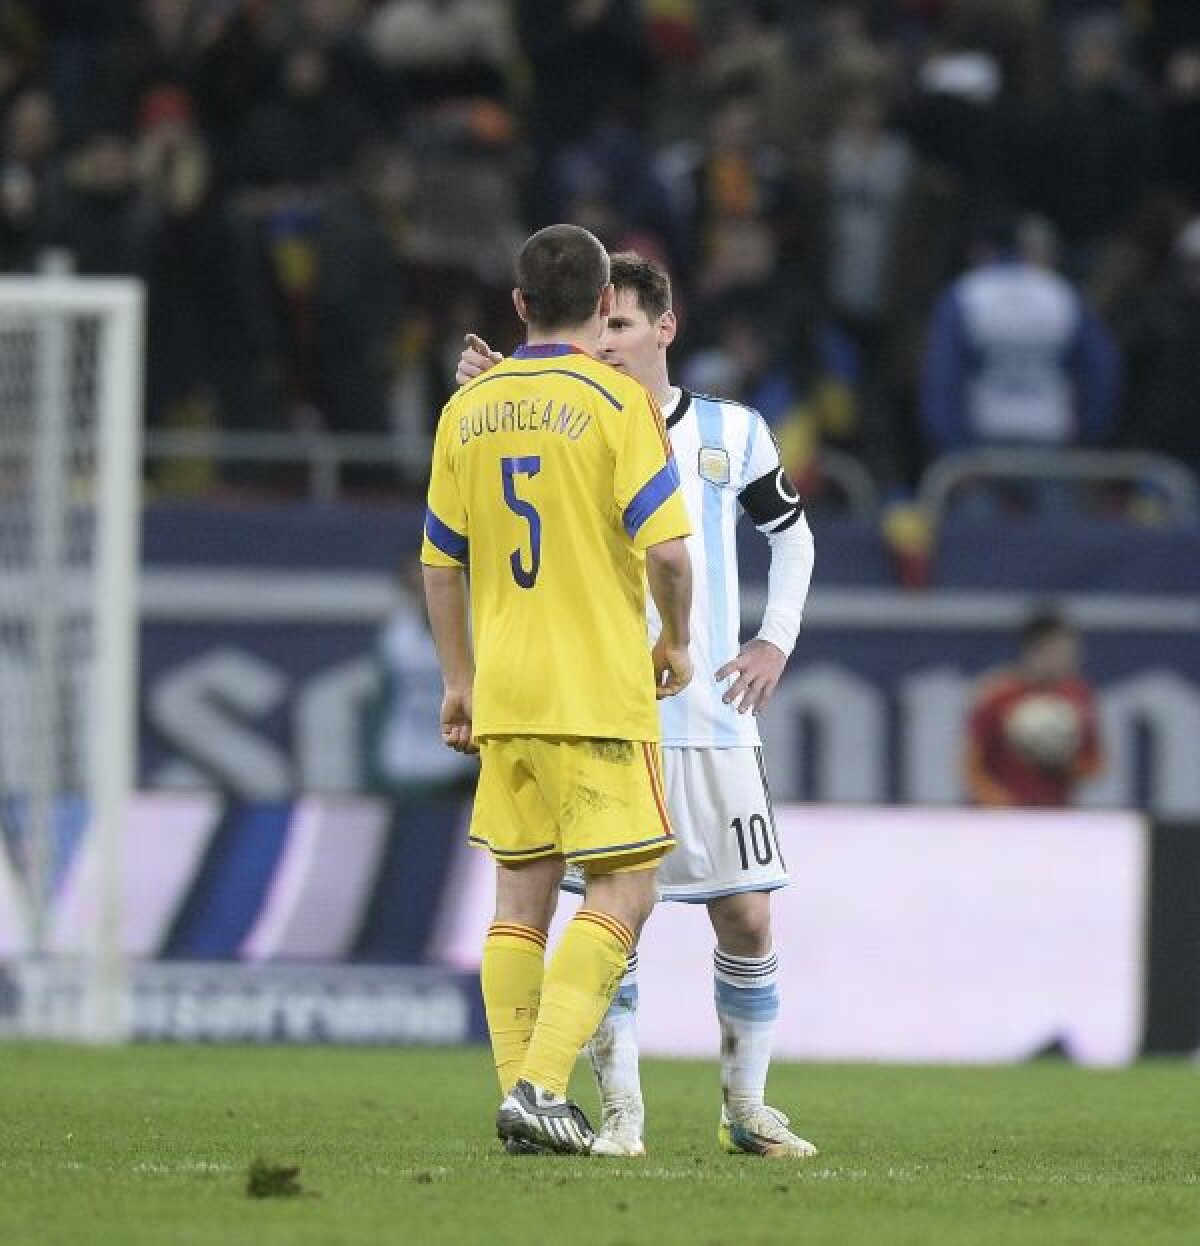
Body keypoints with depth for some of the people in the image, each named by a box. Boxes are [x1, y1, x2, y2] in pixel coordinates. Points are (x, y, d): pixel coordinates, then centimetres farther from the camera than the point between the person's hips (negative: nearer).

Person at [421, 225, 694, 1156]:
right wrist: (676, 642, 3)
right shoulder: (618, 401, -8)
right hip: (602, 689, -5)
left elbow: (441, 561, 12)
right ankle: (542, 1083, -16)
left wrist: (459, 681, 21)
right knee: (624, 892, -2)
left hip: (504, 694, 6)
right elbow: (666, 547, -14)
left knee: (523, 895, 10)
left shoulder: (468, 409, 8)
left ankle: (521, 1102, 8)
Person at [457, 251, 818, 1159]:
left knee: (747, 919, 1)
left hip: (714, 718, 2)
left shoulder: (732, 433, 8)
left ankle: (747, 1106, 16)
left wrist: (776, 642, 9)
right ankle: (621, 1111, 2)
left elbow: (792, 532, 22)